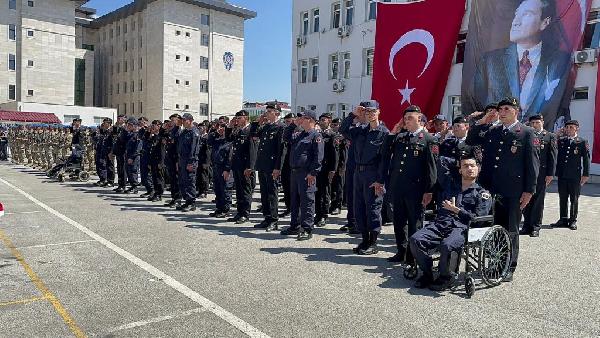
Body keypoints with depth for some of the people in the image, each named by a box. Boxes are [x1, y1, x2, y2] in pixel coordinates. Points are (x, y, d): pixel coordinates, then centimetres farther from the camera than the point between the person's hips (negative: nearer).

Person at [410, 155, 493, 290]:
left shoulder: (483, 194, 13)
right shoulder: (450, 184, 24)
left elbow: (477, 219, 1)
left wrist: (456, 209, 1)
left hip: (461, 228, -4)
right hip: (439, 224, 4)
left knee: (446, 245, -36)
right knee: (415, 239, -25)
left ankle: (445, 277, -8)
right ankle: (427, 273, -5)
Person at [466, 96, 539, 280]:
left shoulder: (526, 132, -2)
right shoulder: (491, 131, 11)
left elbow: (532, 163, -3)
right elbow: (470, 141, 12)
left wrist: (529, 190, -8)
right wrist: (482, 122, 1)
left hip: (513, 192, -4)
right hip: (491, 189, 4)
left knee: (510, 230, 7)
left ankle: (509, 268, 20)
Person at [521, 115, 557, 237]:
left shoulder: (550, 136, 6)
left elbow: (553, 156, 1)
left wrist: (550, 174, -6)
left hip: (541, 173, -2)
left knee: (538, 201, 3)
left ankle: (535, 227, 10)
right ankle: (527, 226, 16)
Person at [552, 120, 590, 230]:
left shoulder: (582, 142, 1)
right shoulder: (560, 141, 9)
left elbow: (586, 159, -1)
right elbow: (556, 156, 10)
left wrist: (586, 174, -5)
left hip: (575, 176, -3)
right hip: (562, 175, 3)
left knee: (574, 199, 4)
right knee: (562, 199, 9)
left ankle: (573, 220, 13)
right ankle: (563, 219, 18)